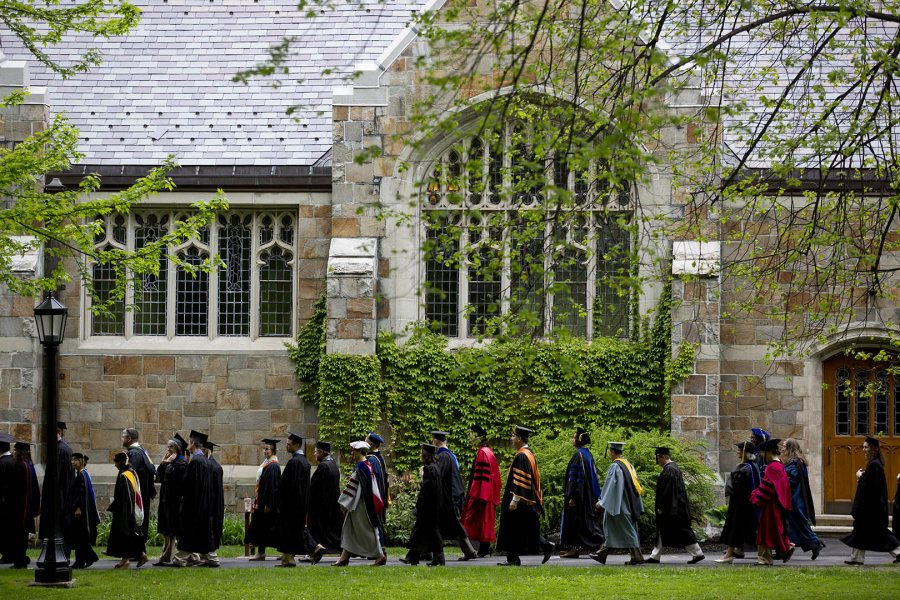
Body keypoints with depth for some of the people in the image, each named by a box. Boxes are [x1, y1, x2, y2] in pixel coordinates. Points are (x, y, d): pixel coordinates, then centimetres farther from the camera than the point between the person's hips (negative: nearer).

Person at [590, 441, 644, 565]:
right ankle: (602, 554, 18)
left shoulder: (615, 466, -16)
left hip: (618, 503, -9)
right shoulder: (628, 464, 11)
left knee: (627, 530, -5)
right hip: (629, 503, 9)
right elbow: (634, 484, 15)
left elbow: (610, 485, -19)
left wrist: (602, 501, -14)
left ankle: (636, 556, -6)